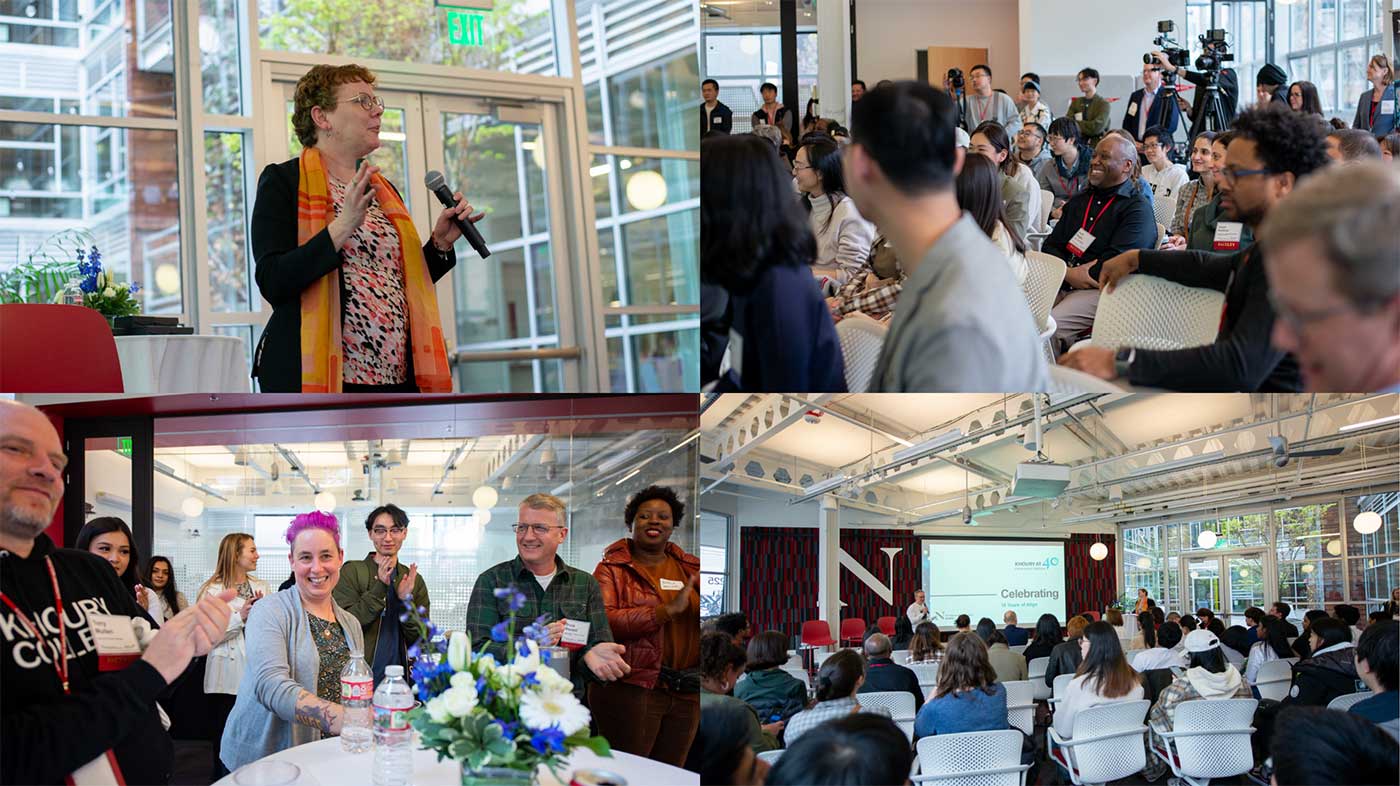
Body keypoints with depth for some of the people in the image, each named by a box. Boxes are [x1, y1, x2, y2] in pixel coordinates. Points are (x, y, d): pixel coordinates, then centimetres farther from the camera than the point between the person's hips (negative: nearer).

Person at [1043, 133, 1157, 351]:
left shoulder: (1138, 209, 0)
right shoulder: (1079, 201, 24)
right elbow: (1050, 246, 15)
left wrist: (1076, 275, -6)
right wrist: (1069, 274, -6)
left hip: (1102, 291, -7)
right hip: (1062, 285, 7)